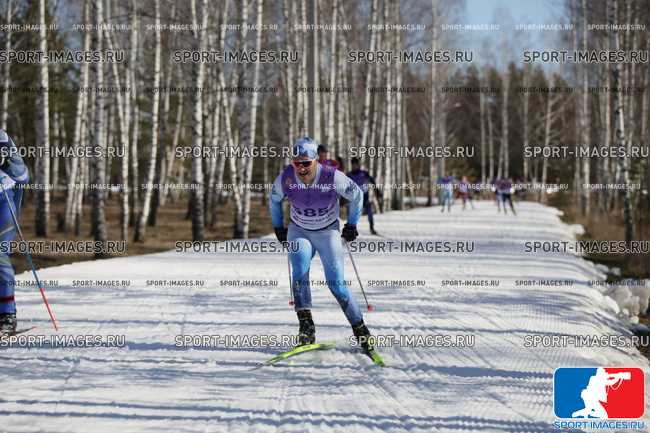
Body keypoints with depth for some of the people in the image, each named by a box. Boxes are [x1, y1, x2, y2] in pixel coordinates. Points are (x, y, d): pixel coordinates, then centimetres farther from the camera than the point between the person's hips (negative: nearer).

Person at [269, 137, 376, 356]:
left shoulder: (332, 177, -25)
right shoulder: (285, 179, -19)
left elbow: (356, 195, -6)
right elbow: (274, 199, 5)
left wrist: (352, 225, 0)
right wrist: (278, 227, 10)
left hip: (328, 232, -2)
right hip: (299, 232, 2)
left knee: (337, 284, -10)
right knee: (299, 274, -24)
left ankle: (360, 329, 4)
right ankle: (306, 327, -23)